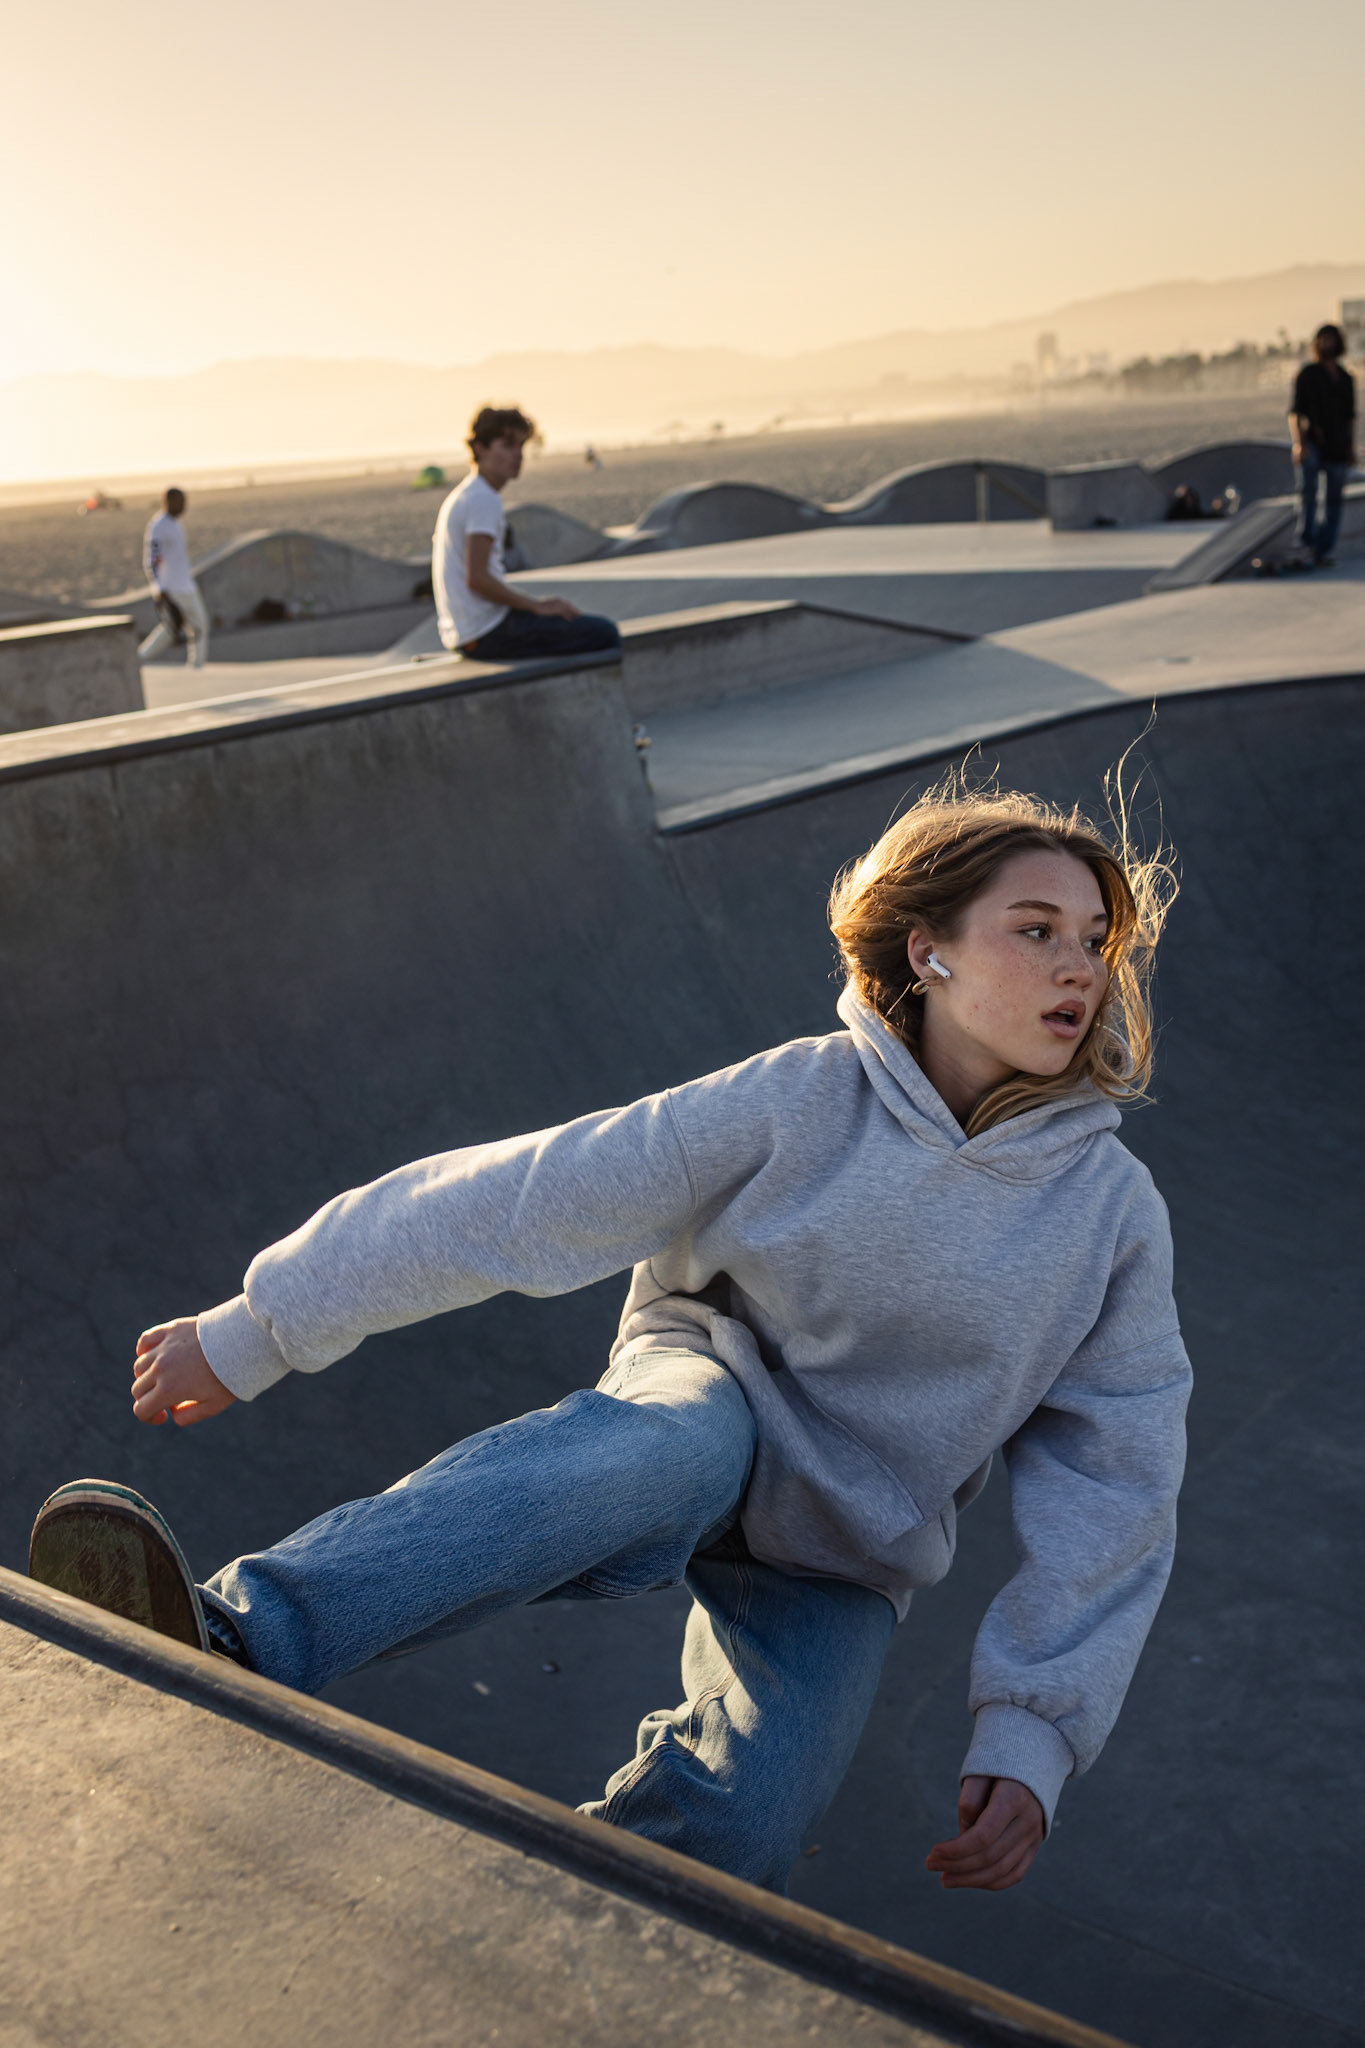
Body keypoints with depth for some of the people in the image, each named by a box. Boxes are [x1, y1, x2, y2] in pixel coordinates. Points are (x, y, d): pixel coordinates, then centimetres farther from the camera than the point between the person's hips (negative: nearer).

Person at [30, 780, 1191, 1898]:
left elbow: (1114, 1487, -6)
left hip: (841, 1560, 2)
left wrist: (1033, 1734, -17)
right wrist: (258, 1332, -14)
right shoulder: (801, 1103, -14)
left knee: (732, 1839, -28)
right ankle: (233, 1644, -54)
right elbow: (513, 1204, -15)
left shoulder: (1112, 1212, -7)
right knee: (679, 1437, -41)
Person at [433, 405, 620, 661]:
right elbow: (477, 578, -24)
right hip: (488, 634, -11)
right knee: (604, 634, -9)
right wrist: (537, 605, -15)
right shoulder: (484, 499, -14)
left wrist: (535, 602, 13)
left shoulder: (462, 497, 17)